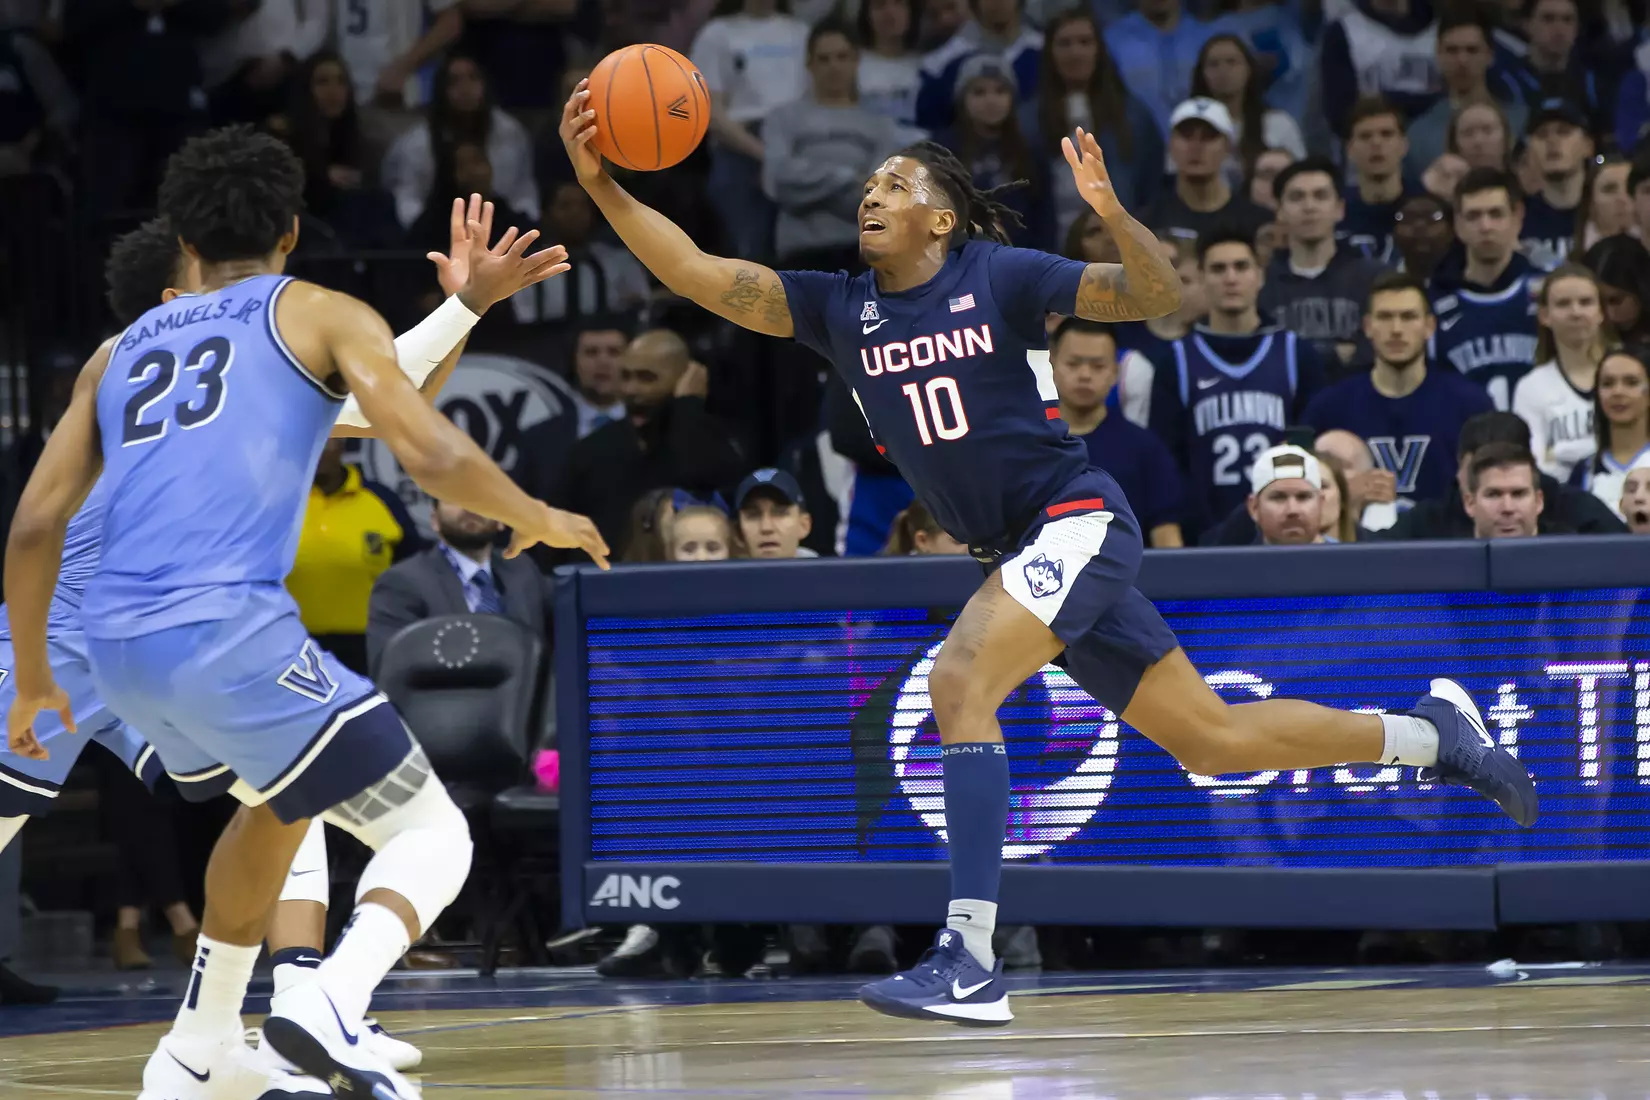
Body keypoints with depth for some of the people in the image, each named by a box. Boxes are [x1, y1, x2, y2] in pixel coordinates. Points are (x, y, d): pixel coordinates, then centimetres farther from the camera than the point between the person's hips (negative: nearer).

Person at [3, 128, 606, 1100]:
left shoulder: (120, 352, 23)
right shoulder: (322, 315, 10)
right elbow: (434, 456, -4)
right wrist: (538, 519, 15)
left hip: (116, 644, 6)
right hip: (230, 631, -6)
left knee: (279, 800, 35)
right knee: (434, 838, 4)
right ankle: (330, 1008, -24)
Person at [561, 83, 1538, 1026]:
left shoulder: (998, 277, -8)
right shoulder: (840, 309, 5)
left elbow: (1161, 296, -11)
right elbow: (695, 273, -3)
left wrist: (1112, 213, -30)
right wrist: (602, 185, -15)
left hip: (1078, 520, -7)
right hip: (1021, 550, 7)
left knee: (960, 682, -27)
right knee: (1210, 737, 12)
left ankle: (970, 963, -29)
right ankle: (1427, 734, 32)